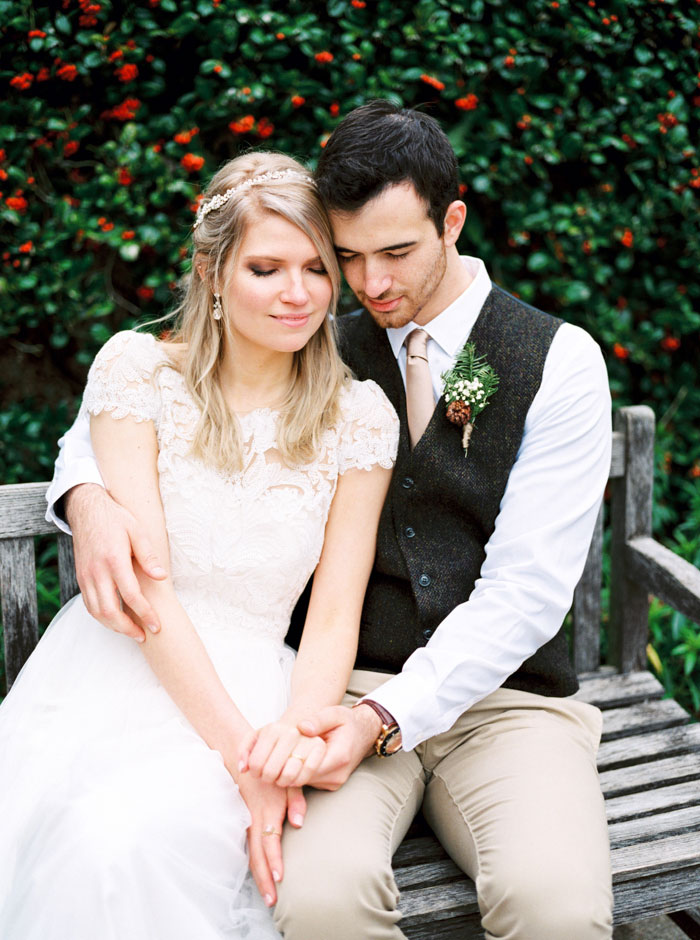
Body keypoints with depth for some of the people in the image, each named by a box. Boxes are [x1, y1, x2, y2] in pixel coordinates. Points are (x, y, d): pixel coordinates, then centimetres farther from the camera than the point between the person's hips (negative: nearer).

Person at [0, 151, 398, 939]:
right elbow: (143, 582, -9)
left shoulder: (358, 417, 2)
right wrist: (240, 751, -18)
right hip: (116, 669, 1)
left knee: (129, 835, -31)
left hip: (248, 688, 0)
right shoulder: (137, 367, -2)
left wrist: (292, 741, -19)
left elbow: (334, 619, 1)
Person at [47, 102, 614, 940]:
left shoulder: (561, 361, -2)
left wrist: (388, 715, -22)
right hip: (353, 694, 1)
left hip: (507, 697, -1)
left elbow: (524, 590, -9)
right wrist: (88, 497, -15)